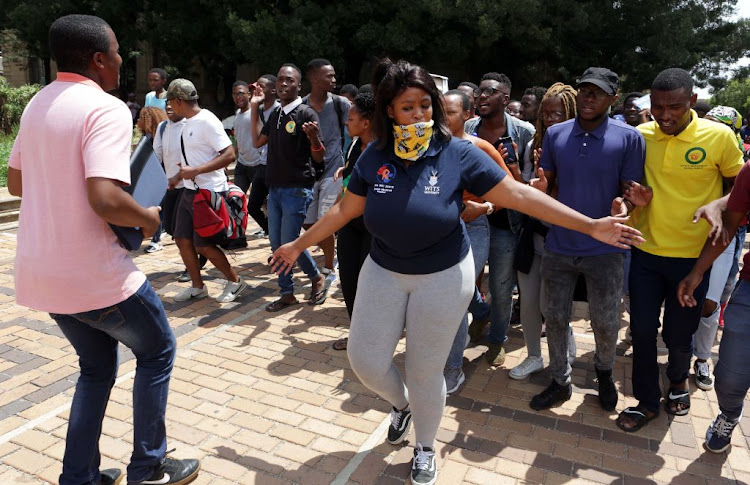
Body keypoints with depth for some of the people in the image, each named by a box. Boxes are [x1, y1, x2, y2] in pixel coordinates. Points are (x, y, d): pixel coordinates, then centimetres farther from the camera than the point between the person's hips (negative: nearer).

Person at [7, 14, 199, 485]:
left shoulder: (38, 105, 10)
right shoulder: (106, 108, -17)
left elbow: (16, 183, 19)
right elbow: (106, 199, -29)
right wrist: (147, 217, -11)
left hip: (41, 270, 8)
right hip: (94, 273, -8)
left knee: (98, 366, 24)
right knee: (157, 350, 14)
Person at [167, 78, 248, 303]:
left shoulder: (207, 121, -15)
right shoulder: (188, 123, 12)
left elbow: (229, 154, -22)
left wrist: (195, 171, -24)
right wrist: (177, 178, 23)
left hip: (209, 192, -9)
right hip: (190, 191, 9)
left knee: (203, 245, -5)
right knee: (182, 239, 9)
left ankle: (235, 281, 14)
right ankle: (197, 286, 24)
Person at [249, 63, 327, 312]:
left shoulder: (307, 114, -9)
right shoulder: (275, 114, 11)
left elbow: (319, 159, -11)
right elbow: (257, 142, 14)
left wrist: (314, 138, -32)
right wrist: (254, 108, 12)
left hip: (297, 190, -7)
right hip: (275, 188, 7)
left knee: (289, 243, -6)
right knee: (276, 244, 8)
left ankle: (317, 277, 20)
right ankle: (287, 293, 21)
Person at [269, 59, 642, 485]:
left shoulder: (458, 154, -14)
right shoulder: (375, 157, -5)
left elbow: (520, 195, -14)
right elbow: (344, 210, 5)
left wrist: (590, 226, -18)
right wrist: (298, 245, 9)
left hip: (443, 276, -3)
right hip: (384, 271, 3)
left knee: (425, 371, 8)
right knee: (366, 360, 6)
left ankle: (426, 449, 38)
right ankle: (401, 404, 43)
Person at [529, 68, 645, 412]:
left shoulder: (628, 138, -7)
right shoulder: (555, 134, 1)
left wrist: (623, 205, -26)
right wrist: (540, 187, -16)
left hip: (605, 250, -2)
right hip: (558, 245, 2)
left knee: (606, 324, 11)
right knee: (554, 318, 11)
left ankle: (604, 372, 42)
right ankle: (560, 381, 33)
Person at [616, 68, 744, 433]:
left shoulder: (719, 137, -10)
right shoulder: (639, 136, -5)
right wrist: (635, 196, -10)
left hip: (692, 255, -1)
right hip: (645, 251, 2)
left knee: (679, 334, 12)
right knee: (642, 330, 7)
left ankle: (678, 380, 44)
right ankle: (647, 401, 27)